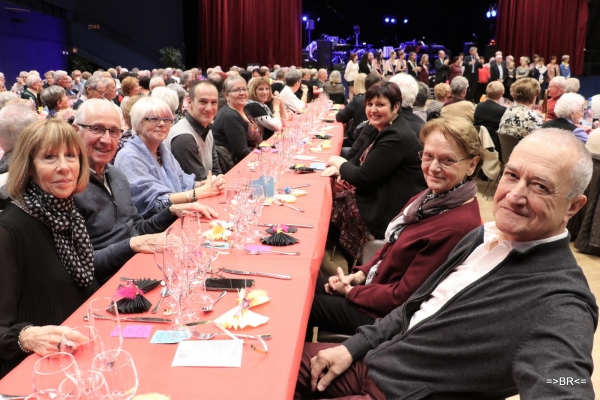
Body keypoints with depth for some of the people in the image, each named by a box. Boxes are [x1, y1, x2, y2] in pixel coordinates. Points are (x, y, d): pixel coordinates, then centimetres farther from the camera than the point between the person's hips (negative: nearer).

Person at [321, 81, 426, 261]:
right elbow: (360, 161, 12)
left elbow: (363, 177, -22)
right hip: (382, 199, 9)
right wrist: (339, 169, -9)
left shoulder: (396, 137, -23)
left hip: (393, 212, -9)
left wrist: (338, 163, -4)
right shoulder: (386, 129, 9)